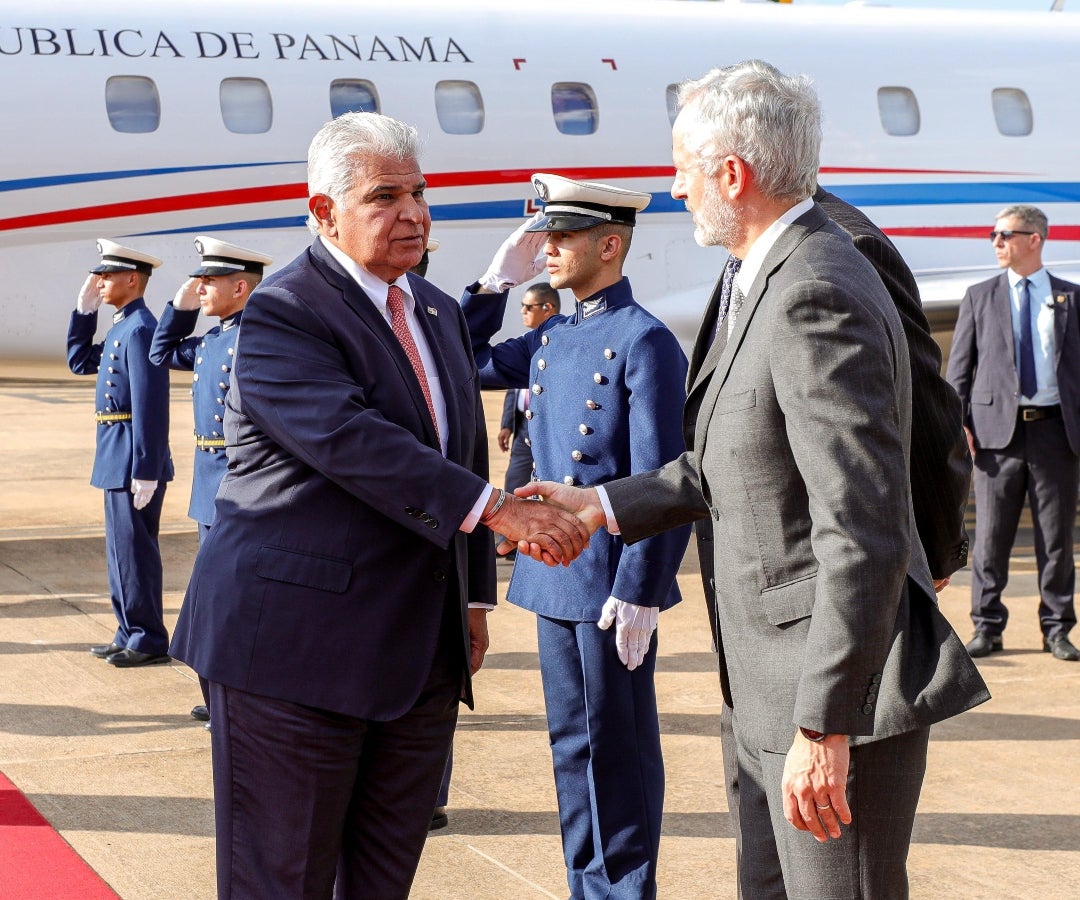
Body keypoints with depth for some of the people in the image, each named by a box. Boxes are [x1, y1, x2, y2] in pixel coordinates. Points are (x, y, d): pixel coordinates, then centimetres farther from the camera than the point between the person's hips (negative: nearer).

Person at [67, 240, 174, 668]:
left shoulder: (140, 328, -17)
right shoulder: (120, 327, 13)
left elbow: (151, 404, -22)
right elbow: (79, 361, 25)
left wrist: (145, 471, -23)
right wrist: (85, 309, 13)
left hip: (133, 459, -10)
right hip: (117, 459, 10)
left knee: (134, 550, -3)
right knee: (122, 549, 15)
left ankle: (149, 641, 5)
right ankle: (130, 634, 23)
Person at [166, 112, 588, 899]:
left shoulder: (440, 315, 14)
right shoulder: (282, 316, -12)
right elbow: (352, 441, -26)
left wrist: (474, 596, 15)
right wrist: (500, 508, -32)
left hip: (420, 651, 7)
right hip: (298, 647, -7)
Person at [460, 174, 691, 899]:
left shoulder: (645, 342, -13)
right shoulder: (550, 339, 10)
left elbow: (661, 483, -16)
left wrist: (639, 593, -18)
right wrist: (498, 281, 9)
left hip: (612, 583, -8)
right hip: (552, 575, 8)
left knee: (619, 745, 4)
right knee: (572, 741, 15)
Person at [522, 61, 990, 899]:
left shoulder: (819, 298, -22)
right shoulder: (769, 280, 11)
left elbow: (865, 535, -27)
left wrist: (823, 725, -26)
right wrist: (606, 505, 19)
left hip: (840, 685, -10)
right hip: (771, 696, 10)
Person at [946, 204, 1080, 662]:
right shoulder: (979, 297, 10)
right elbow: (958, 366, 8)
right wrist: (957, 423, -3)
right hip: (998, 427, 0)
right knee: (990, 537, 2)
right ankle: (987, 627, 10)